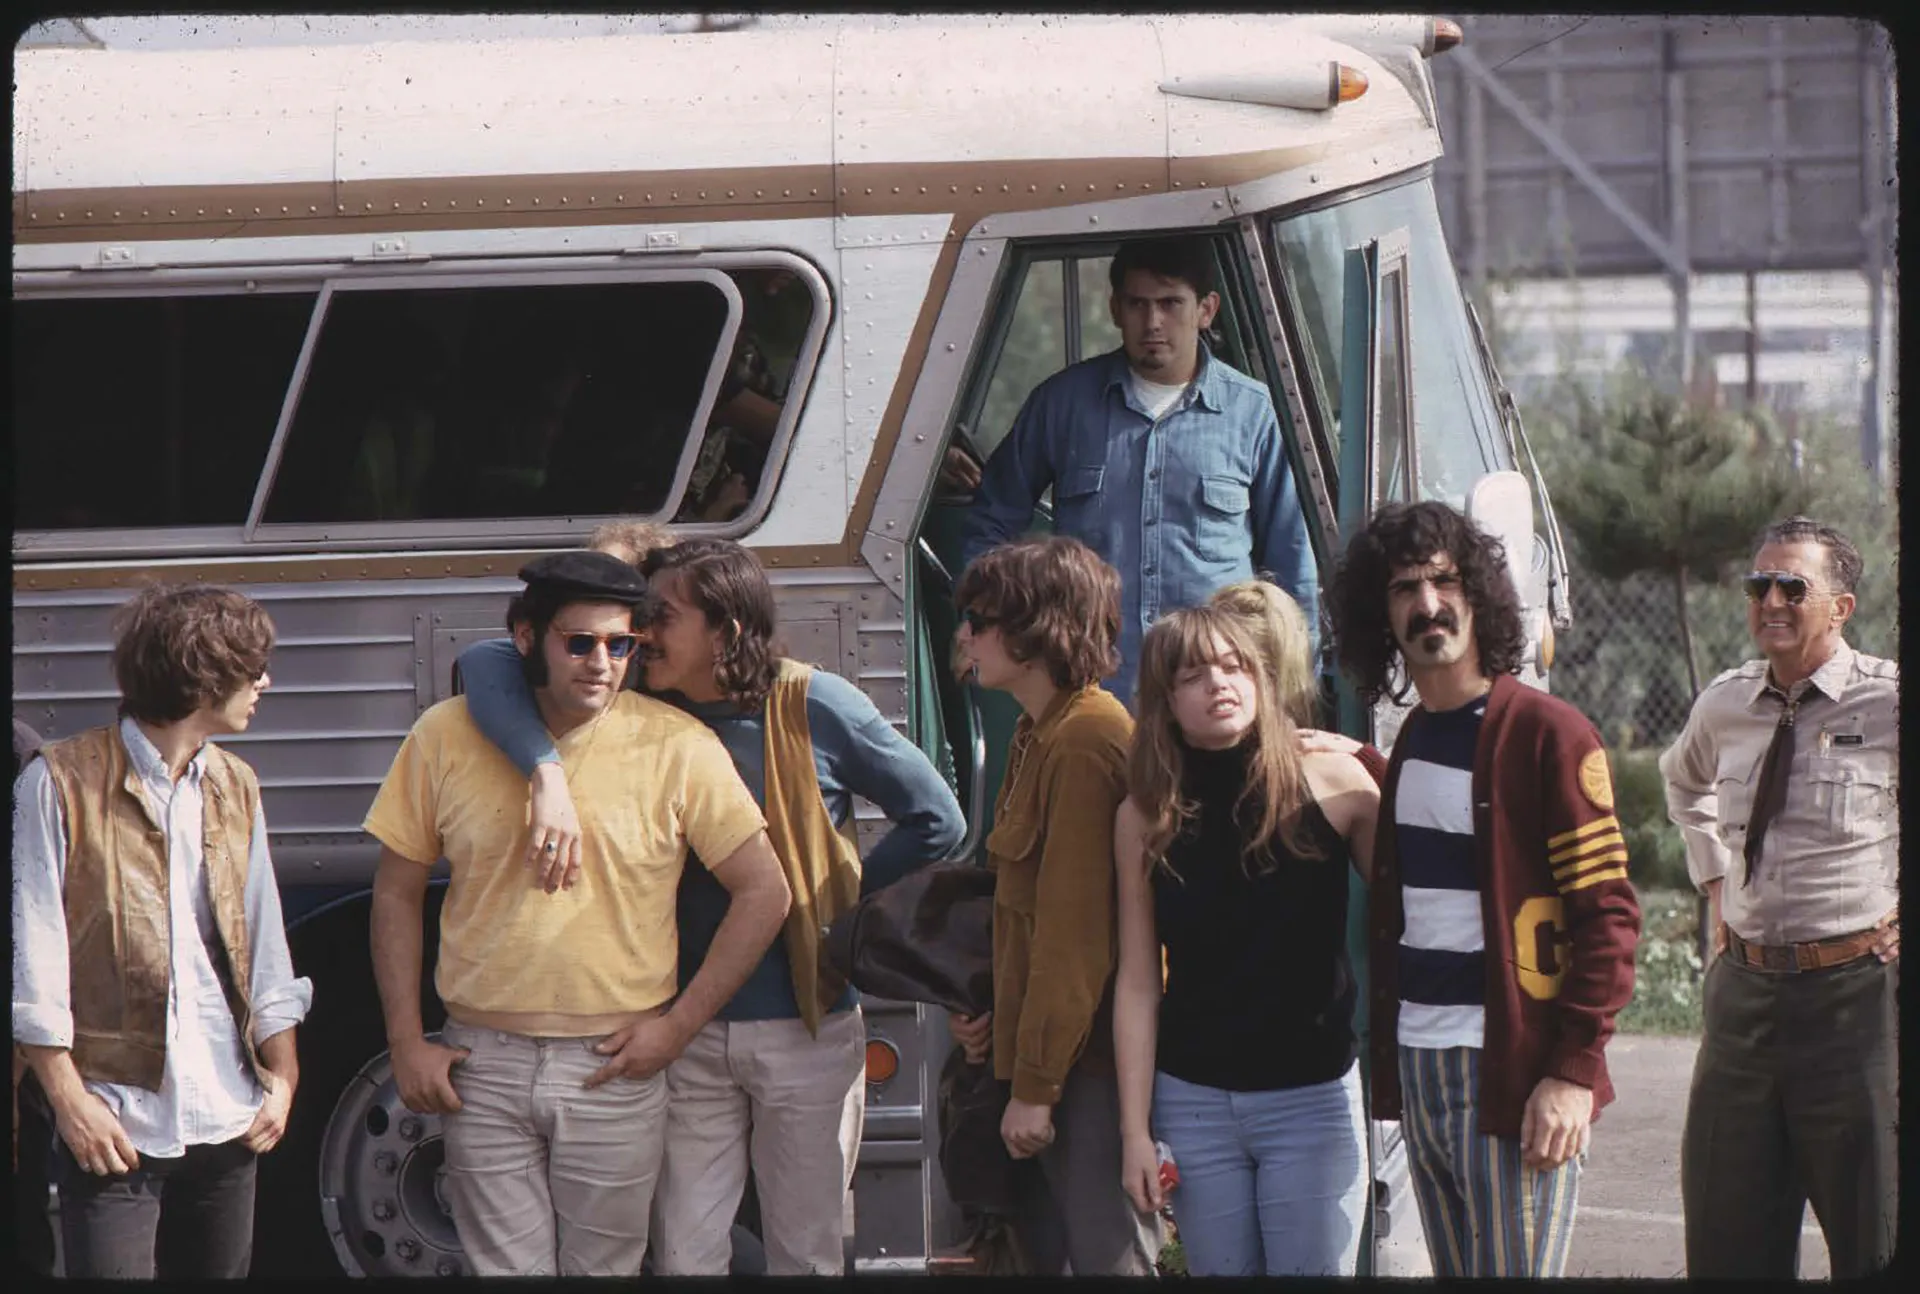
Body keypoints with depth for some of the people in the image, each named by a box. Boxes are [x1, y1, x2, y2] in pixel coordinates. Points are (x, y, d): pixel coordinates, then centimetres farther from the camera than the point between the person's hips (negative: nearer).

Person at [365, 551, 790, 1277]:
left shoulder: (676, 748, -4)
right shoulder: (447, 738, 1)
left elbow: (763, 893, 0)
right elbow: (396, 894, 9)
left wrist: (678, 1025, -4)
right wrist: (406, 1044, 3)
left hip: (612, 1071, -1)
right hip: (483, 1063, 1)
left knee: (604, 1268, 6)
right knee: (504, 1267, 4)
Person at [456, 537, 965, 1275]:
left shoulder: (812, 707, -8)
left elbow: (935, 822, 0)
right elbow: (487, 666, -13)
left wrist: (834, 900, -2)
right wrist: (546, 771, -30)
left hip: (807, 1029, -2)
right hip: (688, 1034, 2)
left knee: (805, 1255, 7)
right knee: (684, 1256, 2)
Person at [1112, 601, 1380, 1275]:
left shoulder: (1332, 784, -4)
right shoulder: (1145, 818, 1)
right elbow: (1138, 981, 2)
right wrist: (1135, 1130, 0)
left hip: (1313, 1098, -2)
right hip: (1196, 1103, 2)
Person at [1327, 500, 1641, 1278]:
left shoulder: (1548, 735, -7)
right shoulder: (1407, 746, 15)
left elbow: (1606, 915, -10)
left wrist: (1575, 1070, -17)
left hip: (1515, 1076, -7)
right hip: (1416, 1068, 7)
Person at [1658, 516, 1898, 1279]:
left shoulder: (1887, 703, -11)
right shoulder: (1724, 706, 8)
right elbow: (1684, 781, 32)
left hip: (1858, 990, -6)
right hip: (1745, 990, 6)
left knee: (1877, 1250, 2)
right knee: (1727, 1245, 9)